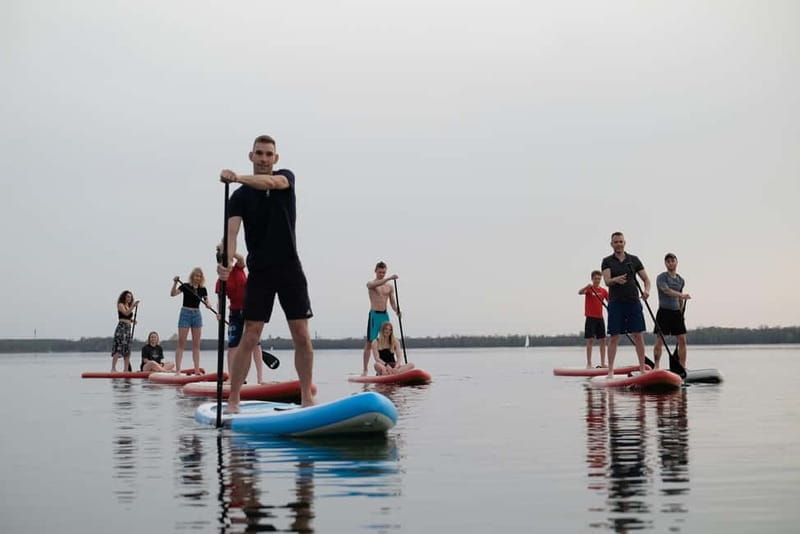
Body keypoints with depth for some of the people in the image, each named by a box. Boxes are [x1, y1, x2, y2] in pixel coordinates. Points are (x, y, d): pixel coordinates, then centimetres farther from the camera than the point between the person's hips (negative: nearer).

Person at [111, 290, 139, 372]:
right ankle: (113, 368, -23)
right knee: (119, 348, -18)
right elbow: (126, 313, -19)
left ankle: (125, 370, 6)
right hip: (121, 327, -9)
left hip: (128, 328, 9)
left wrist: (132, 320, 3)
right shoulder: (121, 305, -1)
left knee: (127, 350, 5)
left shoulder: (129, 306, 22)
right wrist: (133, 306, -26)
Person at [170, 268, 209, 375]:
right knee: (181, 343, -8)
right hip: (185, 313, -4)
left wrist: (207, 303, -19)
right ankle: (177, 369, -11)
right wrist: (175, 283, -30)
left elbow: (207, 301, 4)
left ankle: (197, 370, 7)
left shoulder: (202, 289, 6)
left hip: (197, 315, 4)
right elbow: (173, 294, -16)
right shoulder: (185, 286, -4)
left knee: (196, 344, 5)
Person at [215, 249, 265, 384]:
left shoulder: (238, 269, 1)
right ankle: (230, 378, 0)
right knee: (232, 345, -3)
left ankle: (260, 377, -5)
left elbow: (241, 258, -20)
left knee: (255, 343, -3)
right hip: (235, 313, 0)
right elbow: (220, 300, -4)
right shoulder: (221, 280, -2)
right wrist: (219, 312, -22)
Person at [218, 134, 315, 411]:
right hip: (259, 273, -1)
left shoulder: (286, 177, 4)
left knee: (302, 337, 0)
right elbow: (231, 231, -15)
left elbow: (271, 183, -22)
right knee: (249, 338, -6)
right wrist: (226, 261, -34)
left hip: (290, 269, 1)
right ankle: (232, 401, -3)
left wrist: (238, 177, -39)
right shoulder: (240, 196, 0)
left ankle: (307, 398, 9)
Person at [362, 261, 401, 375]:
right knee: (370, 342, -5)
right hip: (374, 315, -4)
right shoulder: (370, 284, 0)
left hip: (385, 315, 4)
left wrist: (396, 310, -10)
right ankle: (365, 370, -5)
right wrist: (389, 278, -37)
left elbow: (392, 302, 11)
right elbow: (376, 284, -24)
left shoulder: (389, 287, 14)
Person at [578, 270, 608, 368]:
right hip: (590, 318, -5)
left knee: (602, 340, 5)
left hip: (600, 318, 5)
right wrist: (587, 287, -43)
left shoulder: (603, 291, 9)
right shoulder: (589, 289, -4)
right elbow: (580, 292, -24)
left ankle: (603, 363, 11)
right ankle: (589, 364, -4)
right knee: (590, 340, -6)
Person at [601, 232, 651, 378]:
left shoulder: (634, 260, 9)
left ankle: (642, 368, 5)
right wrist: (615, 280, -32)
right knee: (614, 337, -2)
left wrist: (647, 290, -12)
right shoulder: (607, 261, 5)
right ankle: (610, 371, 0)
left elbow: (646, 279, 10)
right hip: (616, 303, -1)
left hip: (633, 302, 1)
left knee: (638, 335, 0)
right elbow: (606, 281, -9)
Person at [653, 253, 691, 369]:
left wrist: (681, 312, 17)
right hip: (664, 311, -6)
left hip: (676, 312, 6)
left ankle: (683, 367, 7)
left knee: (682, 340, 1)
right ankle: (656, 367, -1)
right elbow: (667, 291, -21)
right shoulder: (661, 277, -5)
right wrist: (682, 295, -33)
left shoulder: (681, 280, 14)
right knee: (659, 341, -6)